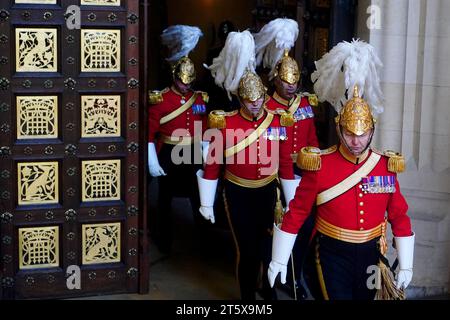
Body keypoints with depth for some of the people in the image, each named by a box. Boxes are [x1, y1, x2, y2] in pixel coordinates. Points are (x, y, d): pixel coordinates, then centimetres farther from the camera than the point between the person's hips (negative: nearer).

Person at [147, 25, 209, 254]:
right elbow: (149, 133, -10)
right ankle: (164, 241, 24)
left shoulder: (199, 98, 3)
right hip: (168, 156, -3)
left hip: (193, 156, 4)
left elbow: (203, 132, 9)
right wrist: (152, 163, -15)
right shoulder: (160, 100, -10)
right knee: (165, 199, 10)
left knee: (199, 197, 10)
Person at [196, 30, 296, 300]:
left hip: (268, 192, 3)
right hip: (239, 194, -2)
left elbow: (285, 162, 1)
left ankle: (268, 287, 38)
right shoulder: (225, 124, -14)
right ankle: (248, 296, 24)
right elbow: (213, 164, -7)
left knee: (270, 245, 11)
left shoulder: (277, 121, -6)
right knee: (247, 250, 4)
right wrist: (206, 204, -5)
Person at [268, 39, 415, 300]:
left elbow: (399, 217, 3)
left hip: (371, 253, 3)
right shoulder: (320, 165, -12)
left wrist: (406, 264, 3)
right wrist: (279, 260, -4)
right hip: (333, 254, -3)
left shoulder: (386, 166, -4)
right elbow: (296, 214, -6)